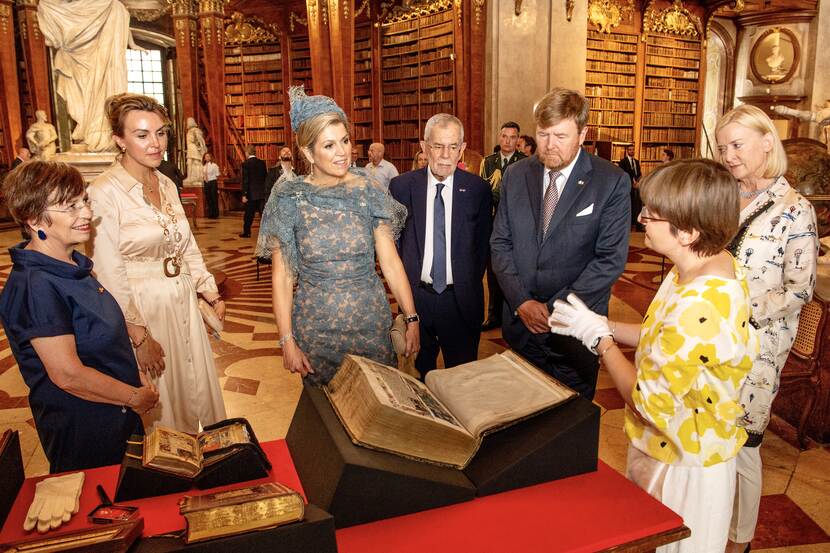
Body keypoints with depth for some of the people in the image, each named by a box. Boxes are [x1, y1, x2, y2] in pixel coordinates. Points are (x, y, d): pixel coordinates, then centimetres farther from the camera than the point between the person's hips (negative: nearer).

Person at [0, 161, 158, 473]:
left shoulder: (74, 265, 3)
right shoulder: (35, 285, -27)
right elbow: (68, 374, -27)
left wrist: (135, 375, 4)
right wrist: (135, 397, -16)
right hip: (81, 432, -8)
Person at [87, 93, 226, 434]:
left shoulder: (167, 186, 6)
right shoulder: (105, 192, -15)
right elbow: (110, 275, -16)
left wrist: (211, 294, 9)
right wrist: (138, 335, -16)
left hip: (184, 303, 6)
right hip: (141, 311, -6)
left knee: (194, 388, 17)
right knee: (158, 399, 9)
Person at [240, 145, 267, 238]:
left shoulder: (245, 164, -10)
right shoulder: (262, 163, 4)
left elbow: (245, 180, -12)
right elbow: (266, 177, 9)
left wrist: (244, 195, -9)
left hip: (251, 193, -4)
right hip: (262, 193, 4)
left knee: (249, 214, 7)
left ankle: (246, 232, 16)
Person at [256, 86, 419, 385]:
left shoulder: (370, 191, -5)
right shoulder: (289, 198, -6)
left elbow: (390, 261, -2)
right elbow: (282, 276, -4)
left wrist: (411, 318, -6)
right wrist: (287, 341, -7)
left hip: (371, 321, 1)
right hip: (315, 325, 0)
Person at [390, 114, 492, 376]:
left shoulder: (478, 189, -4)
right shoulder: (401, 186, -4)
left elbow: (484, 242, 4)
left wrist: (471, 283, 2)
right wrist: (403, 282, 1)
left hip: (461, 298, 0)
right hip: (415, 295, 1)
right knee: (421, 373, 18)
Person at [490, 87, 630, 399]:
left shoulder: (612, 182, -9)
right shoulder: (515, 175, 2)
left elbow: (611, 258, -12)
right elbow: (500, 243, 3)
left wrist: (557, 309, -15)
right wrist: (521, 302, -10)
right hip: (520, 322, 3)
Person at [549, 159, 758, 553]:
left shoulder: (700, 308, -37)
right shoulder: (714, 265, -6)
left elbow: (647, 401, -28)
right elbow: (666, 338, 5)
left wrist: (598, 337, -17)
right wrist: (602, 325, -4)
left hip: (681, 466, -8)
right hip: (665, 446, 8)